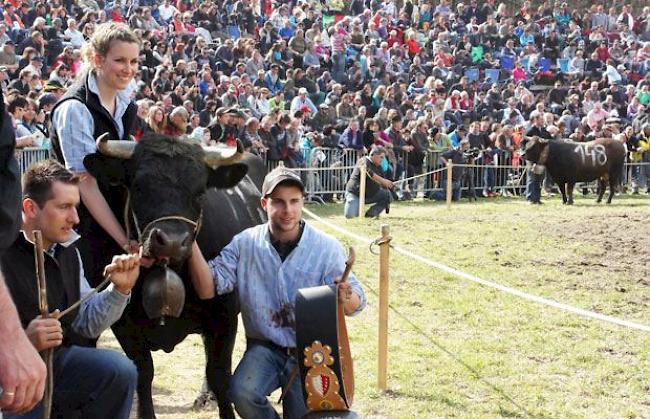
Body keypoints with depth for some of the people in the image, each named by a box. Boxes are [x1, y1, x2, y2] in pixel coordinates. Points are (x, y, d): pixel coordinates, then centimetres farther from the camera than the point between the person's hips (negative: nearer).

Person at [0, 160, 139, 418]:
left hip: (56, 361, 7)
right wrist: (25, 340, -36)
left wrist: (119, 289, 2)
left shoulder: (68, 251, 9)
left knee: (120, 371, -14)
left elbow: (86, 324, 15)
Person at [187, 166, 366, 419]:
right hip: (264, 347, 1)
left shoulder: (327, 248, -4)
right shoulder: (245, 244, -1)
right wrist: (190, 241, -21)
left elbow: (356, 305, -7)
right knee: (242, 392, -27)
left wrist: (346, 298, -32)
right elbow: (207, 289, -8)